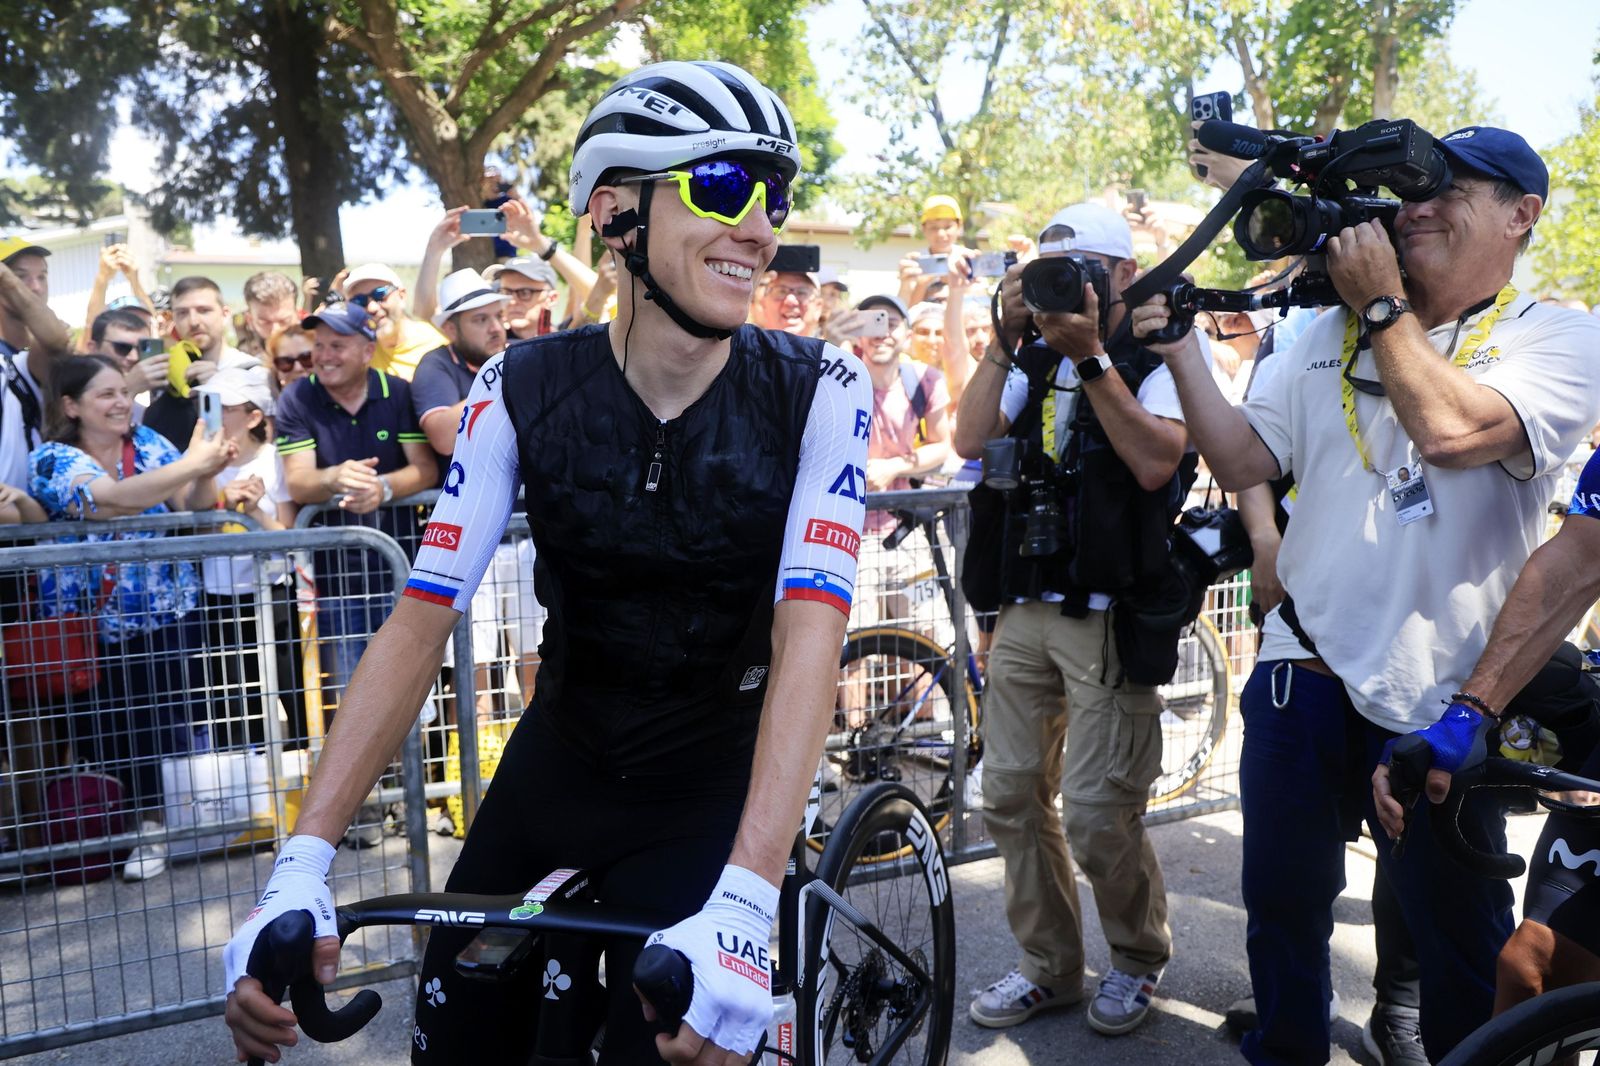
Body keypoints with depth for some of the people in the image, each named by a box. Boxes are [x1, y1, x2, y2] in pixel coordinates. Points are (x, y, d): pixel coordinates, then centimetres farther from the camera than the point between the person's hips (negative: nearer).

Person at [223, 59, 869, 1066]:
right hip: (553, 767, 2)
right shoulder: (523, 390, -13)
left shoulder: (818, 390, -17)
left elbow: (810, 635, -27)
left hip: (711, 792, -2)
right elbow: (422, 621, -16)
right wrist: (302, 867, -27)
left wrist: (743, 905, -39)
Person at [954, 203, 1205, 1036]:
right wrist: (1006, 341, -8)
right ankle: (1049, 965, 26)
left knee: (1099, 815, -5)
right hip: (1023, 608, 6)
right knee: (1011, 796, 9)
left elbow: (1156, 461, -18)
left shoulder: (1162, 355, -1)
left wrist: (1091, 357, -19)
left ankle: (1138, 957, 22)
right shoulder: (1035, 361, 13)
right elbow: (971, 441, -1)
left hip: (1108, 616, -5)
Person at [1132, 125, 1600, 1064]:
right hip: (1309, 668, 4)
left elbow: (1450, 429, -22)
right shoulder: (1329, 334, 11)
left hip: (1441, 696, -3)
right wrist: (1181, 350, -6)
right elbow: (1242, 461, 4)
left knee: (1459, 936, 10)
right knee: (1283, 904, 15)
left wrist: (1382, 303, -11)